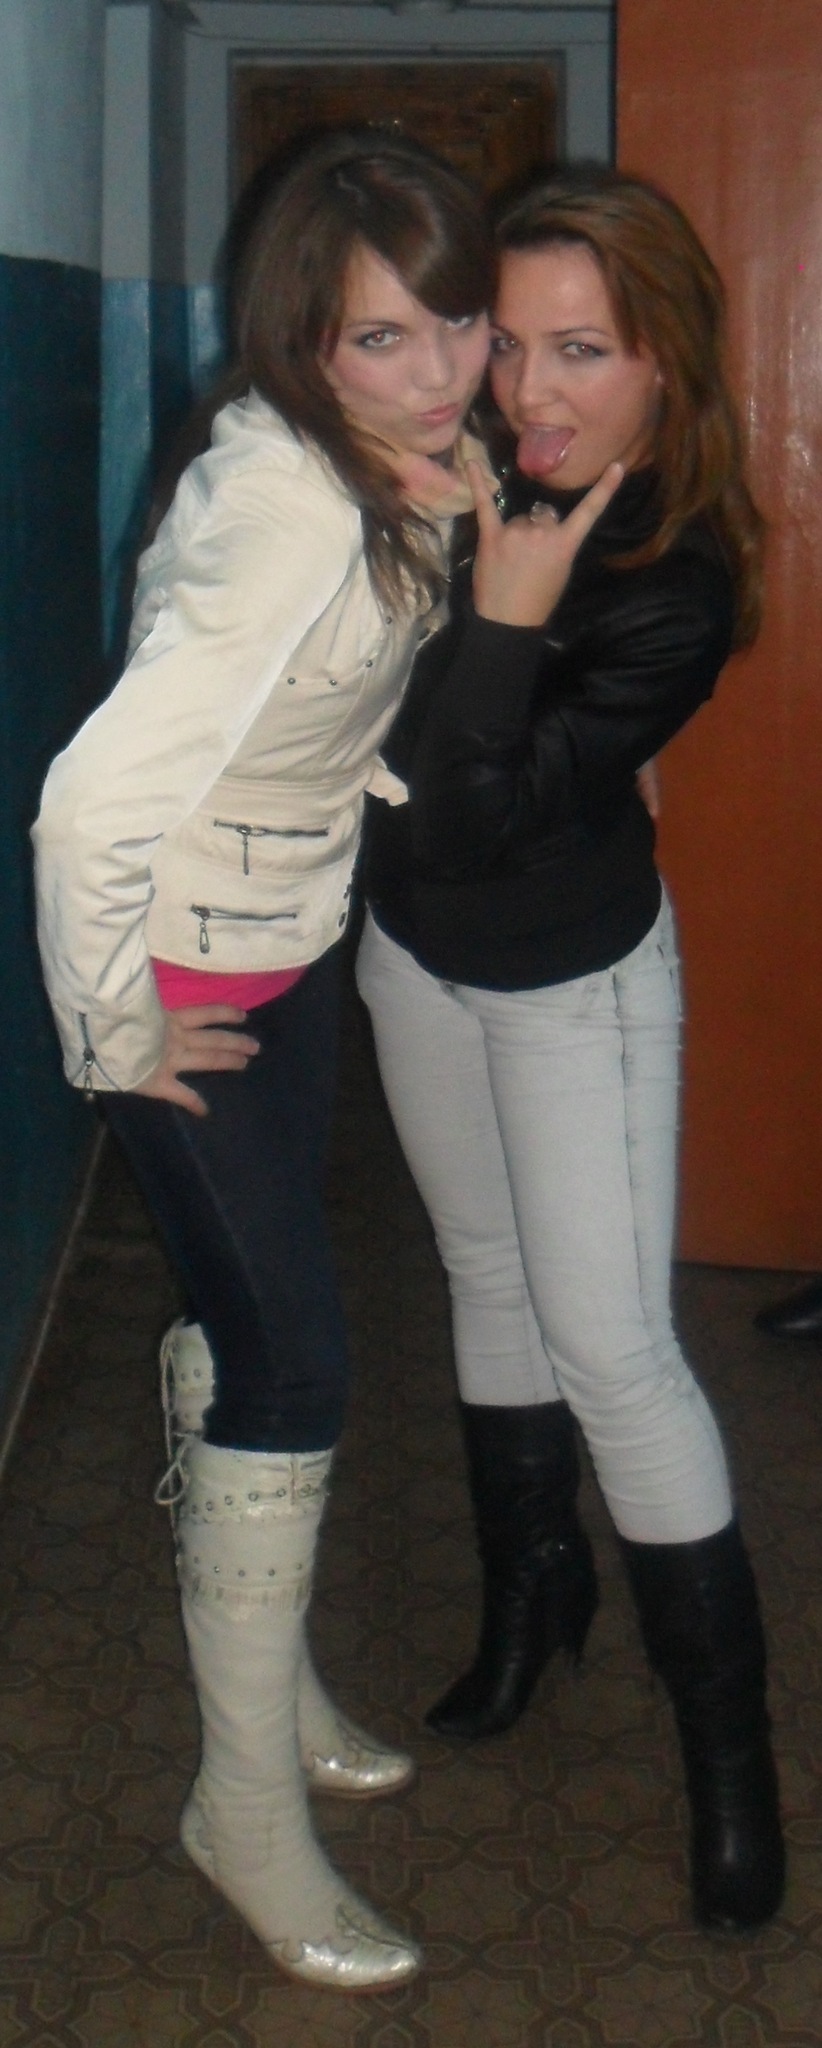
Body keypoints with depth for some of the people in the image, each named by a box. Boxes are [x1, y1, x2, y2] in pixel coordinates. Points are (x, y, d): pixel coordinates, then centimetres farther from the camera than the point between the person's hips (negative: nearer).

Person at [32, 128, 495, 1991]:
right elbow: (96, 800, -38)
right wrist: (109, 1035, -23)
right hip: (193, 977, -9)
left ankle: (263, 1673, 40)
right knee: (290, 1364, -2)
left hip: (289, 946, 9)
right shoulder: (293, 516, -31)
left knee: (248, 1323, 19)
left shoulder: (378, 467, -3)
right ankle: (248, 1802, 16)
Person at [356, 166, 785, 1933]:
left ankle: (728, 1733, 13)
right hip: (413, 943, 6)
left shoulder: (679, 584, -27)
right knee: (490, 1273, 18)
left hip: (575, 978, -5)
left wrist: (504, 620, -37)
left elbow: (470, 813, -30)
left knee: (611, 1343, -5)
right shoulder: (468, 470, -14)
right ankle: (534, 1590, 40)